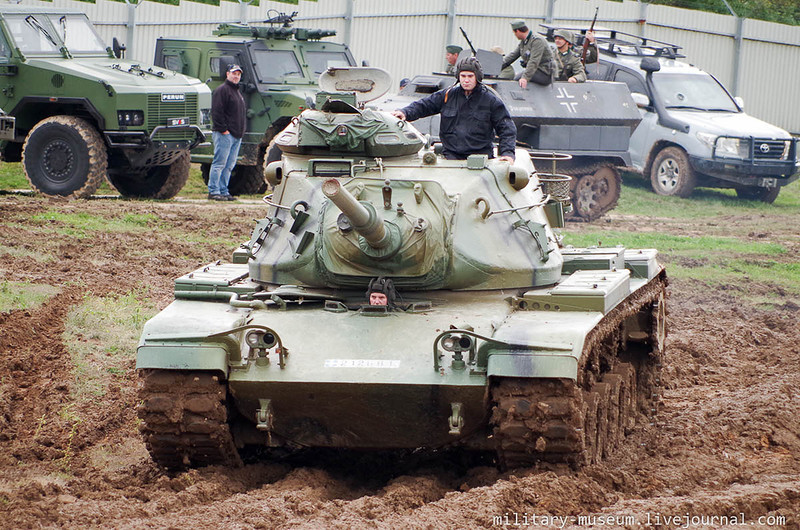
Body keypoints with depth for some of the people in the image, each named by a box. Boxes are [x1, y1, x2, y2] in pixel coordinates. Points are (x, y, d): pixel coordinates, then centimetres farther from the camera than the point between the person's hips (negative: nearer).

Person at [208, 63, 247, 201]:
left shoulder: (237, 92, 22)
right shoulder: (222, 90, -8)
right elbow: (217, 112, -15)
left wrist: (241, 131, 19)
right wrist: (223, 130, -19)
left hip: (236, 136, 9)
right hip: (224, 134, -9)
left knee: (229, 165, 9)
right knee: (220, 163, -9)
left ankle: (223, 191, 12)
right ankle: (213, 191, -8)